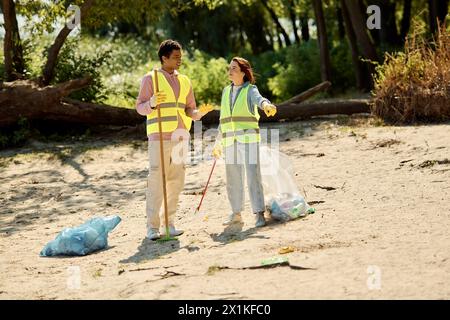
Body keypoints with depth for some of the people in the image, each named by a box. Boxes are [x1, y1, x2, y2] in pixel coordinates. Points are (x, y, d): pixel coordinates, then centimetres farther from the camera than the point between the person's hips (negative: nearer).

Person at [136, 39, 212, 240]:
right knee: (156, 180, -7)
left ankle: (168, 223, 12)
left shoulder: (184, 81, 17)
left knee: (176, 180, 4)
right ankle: (153, 226, -4)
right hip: (159, 136, -5)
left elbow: (190, 109, 17)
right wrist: (152, 103, -22)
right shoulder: (151, 78, 1)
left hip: (180, 136, 5)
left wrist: (199, 113, -5)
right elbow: (140, 107, -1)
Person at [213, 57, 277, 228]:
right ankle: (236, 214, 20)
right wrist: (219, 142, 16)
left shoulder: (250, 90, -3)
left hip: (248, 138, -5)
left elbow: (259, 99, -27)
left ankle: (259, 214, -9)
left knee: (253, 175, -11)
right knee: (233, 179, 8)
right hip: (230, 141, 5)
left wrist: (267, 106, -51)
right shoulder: (226, 91, 14)